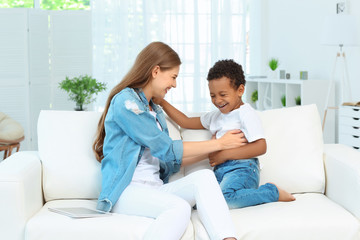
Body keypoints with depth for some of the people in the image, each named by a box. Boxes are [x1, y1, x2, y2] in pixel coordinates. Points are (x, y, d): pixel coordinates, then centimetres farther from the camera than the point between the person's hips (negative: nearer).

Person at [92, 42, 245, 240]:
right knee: (179, 207, -35)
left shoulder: (156, 111, 23)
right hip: (125, 190, -7)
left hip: (155, 188, 8)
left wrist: (211, 150, 17)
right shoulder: (125, 101, -6)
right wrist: (219, 144, -2)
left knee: (204, 176, -20)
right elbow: (167, 150, -9)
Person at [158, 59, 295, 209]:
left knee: (224, 198, -38)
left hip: (242, 168, -7)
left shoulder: (246, 114, 1)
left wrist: (225, 155, -11)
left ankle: (272, 192, -15)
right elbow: (186, 122, 34)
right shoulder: (215, 116, 27)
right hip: (220, 171, 7)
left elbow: (260, 147, -10)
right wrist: (161, 102, 25)